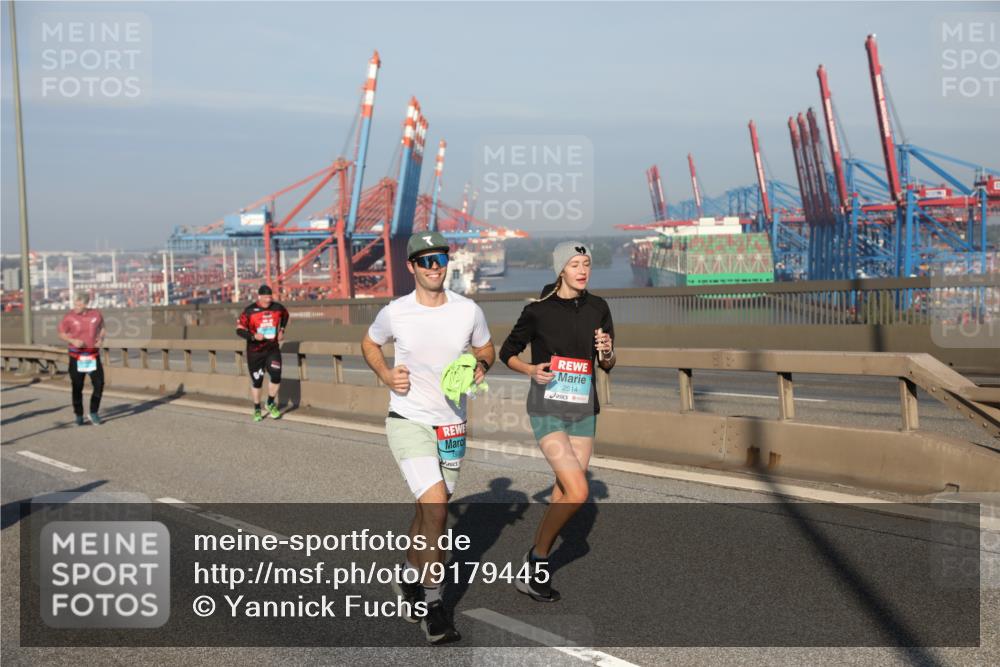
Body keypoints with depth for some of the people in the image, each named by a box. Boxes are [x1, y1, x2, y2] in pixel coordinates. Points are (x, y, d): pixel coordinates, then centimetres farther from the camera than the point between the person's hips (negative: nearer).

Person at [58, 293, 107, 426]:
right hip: (76, 356, -2)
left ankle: (93, 413, 14)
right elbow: (62, 333, 2)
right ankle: (79, 415, 18)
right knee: (77, 387, 3)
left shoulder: (96, 314, -2)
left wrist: (101, 339, -5)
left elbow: (102, 328, 14)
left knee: (99, 385, -3)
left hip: (93, 355, 2)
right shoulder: (70, 317, -9)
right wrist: (73, 341, -16)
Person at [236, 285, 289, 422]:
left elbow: (285, 315, 22)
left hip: (273, 349, 2)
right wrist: (253, 336, -24)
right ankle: (257, 409, 25)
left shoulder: (278, 308, -1)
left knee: (276, 377, -12)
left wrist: (281, 330, 10)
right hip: (255, 351, -2)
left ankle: (270, 404, 13)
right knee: (256, 381, 6)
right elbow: (239, 329, -9)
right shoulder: (249, 311, -11)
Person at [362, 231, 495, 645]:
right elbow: (369, 344, 11)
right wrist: (386, 375, -6)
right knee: (436, 504, -19)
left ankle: (408, 578, 41)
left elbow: (486, 349, 14)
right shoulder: (395, 313, -8)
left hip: (452, 425, 4)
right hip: (408, 421, -4)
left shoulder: (469, 311, -3)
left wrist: (481, 365, -9)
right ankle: (431, 604, -6)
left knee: (430, 510, 16)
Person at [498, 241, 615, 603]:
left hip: (584, 411, 5)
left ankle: (532, 571, 25)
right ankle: (538, 555, 4)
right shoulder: (538, 310, -8)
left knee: (564, 495, 8)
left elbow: (608, 366, 11)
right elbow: (507, 352, 4)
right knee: (577, 492, -18)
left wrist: (607, 352, -11)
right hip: (548, 411, -5)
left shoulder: (598, 308, 4)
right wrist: (531, 370, -14)